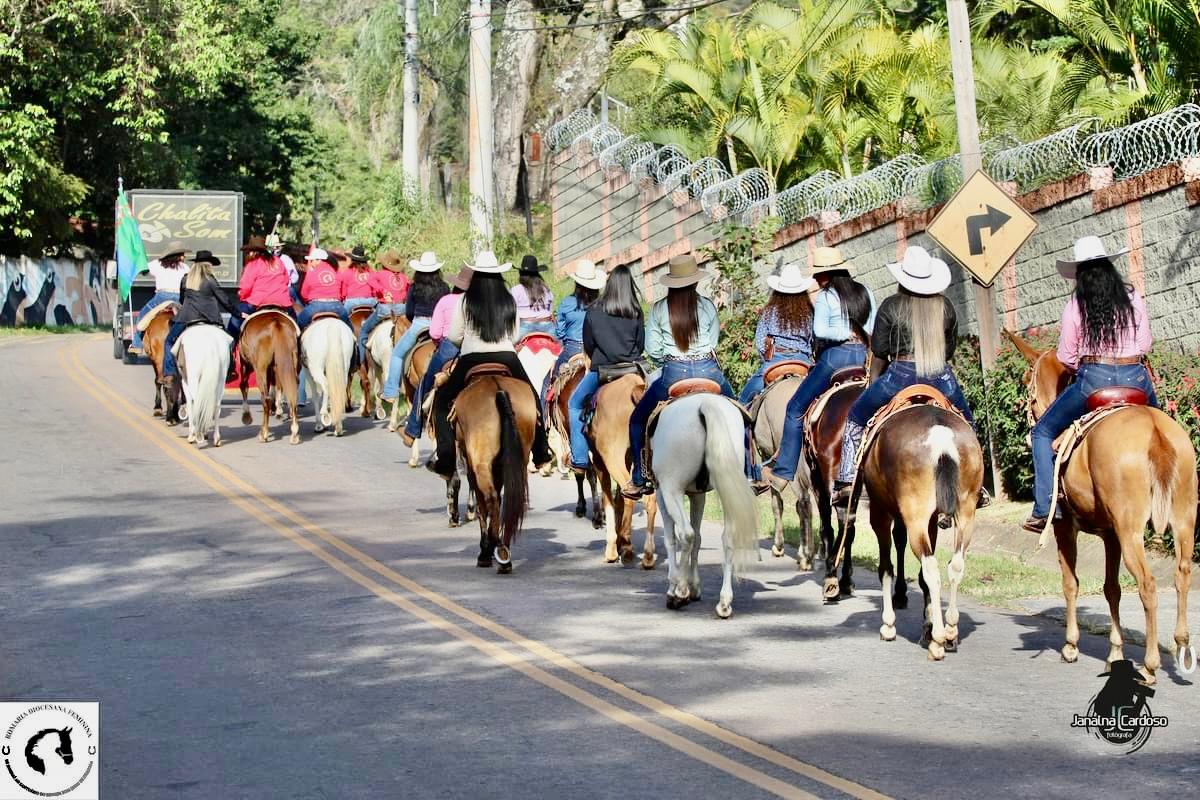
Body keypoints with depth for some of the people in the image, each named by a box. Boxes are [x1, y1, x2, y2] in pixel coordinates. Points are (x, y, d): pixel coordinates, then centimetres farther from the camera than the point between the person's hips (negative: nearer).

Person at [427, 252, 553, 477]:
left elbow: (453, 336, 0)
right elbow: (515, 336, 11)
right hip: (508, 359, 2)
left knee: (442, 400, 15)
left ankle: (445, 458, 2)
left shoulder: (466, 301, -2)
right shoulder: (509, 302, 6)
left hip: (472, 360, -2)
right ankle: (541, 452, 27)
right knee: (532, 398, 26)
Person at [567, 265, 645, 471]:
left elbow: (588, 345, 2)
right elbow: (641, 344, 6)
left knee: (574, 404, 16)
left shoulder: (594, 312, -6)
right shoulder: (637, 313, -1)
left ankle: (579, 459, 9)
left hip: (601, 369, -2)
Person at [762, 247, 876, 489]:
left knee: (796, 408, 2)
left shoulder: (825, 296, -5)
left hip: (835, 355, -6)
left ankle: (783, 472, -1)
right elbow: (872, 330, 14)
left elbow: (819, 331, -14)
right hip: (862, 356, 6)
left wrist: (843, 334, -4)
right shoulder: (865, 293, 13)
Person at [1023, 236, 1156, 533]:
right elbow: (1145, 346, 9)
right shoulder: (1133, 297, 4)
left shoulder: (1076, 305, -3)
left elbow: (1066, 357, 1)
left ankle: (1043, 510, 2)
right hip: (1136, 378, 3)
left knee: (1043, 433, 13)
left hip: (1093, 379, -3)